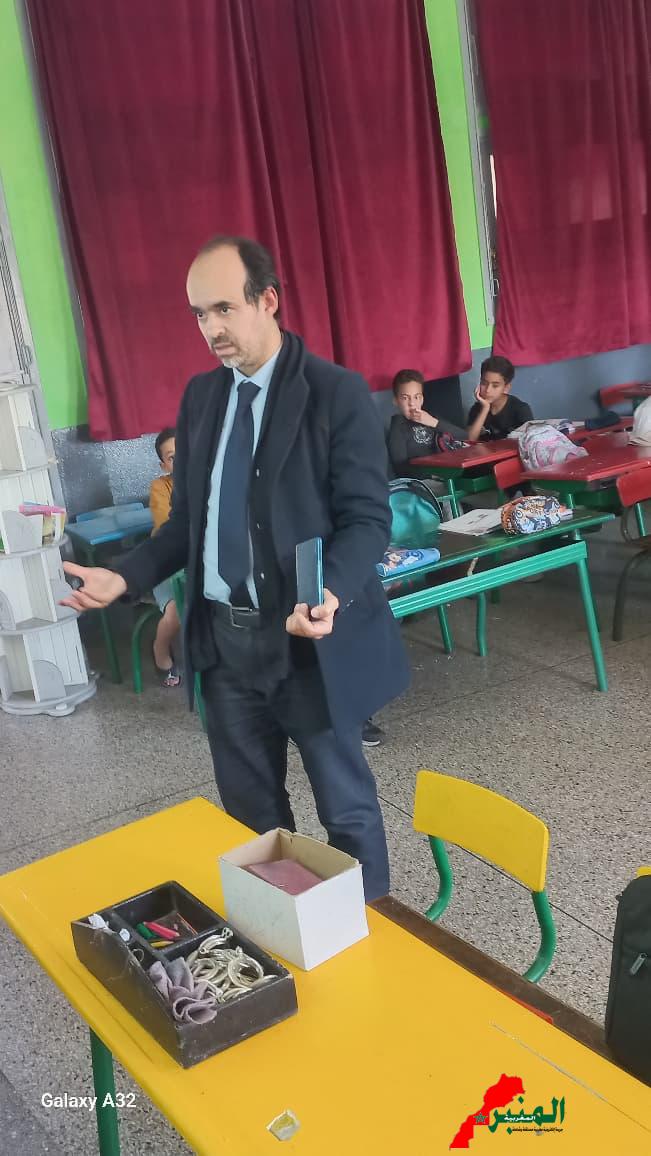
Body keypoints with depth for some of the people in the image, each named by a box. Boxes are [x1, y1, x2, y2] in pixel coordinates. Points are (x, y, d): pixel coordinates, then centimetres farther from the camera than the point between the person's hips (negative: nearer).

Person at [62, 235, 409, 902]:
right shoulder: (200, 395, 8)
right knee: (249, 811, 19)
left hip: (309, 636, -5)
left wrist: (331, 595, -32)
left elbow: (368, 520, -13)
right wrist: (123, 578, -1)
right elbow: (188, 519, 12)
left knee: (345, 808, 10)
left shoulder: (338, 394, -10)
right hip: (223, 637, 6)